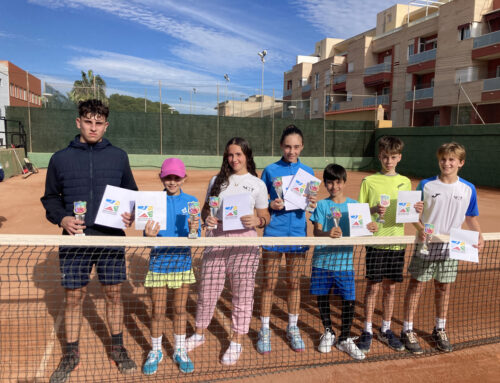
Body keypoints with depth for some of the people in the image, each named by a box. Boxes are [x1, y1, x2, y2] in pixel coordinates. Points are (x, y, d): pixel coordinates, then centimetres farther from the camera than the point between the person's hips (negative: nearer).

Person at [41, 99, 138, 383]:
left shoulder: (118, 157, 4)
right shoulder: (60, 159, 3)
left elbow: (131, 194, 11)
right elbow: (51, 198, 9)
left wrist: (131, 215, -8)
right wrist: (62, 219, -9)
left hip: (111, 239, 0)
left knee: (114, 294, 10)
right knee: (74, 297, 9)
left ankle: (118, 348, 29)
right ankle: (71, 355, 29)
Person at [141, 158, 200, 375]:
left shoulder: (191, 201, -2)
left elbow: (196, 238, -5)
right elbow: (148, 235, -6)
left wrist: (193, 230, -27)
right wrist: (150, 235, -29)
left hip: (182, 262, 1)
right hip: (159, 263, -1)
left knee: (180, 310, 14)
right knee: (158, 312, 10)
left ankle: (180, 352, 33)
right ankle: (155, 352, 33)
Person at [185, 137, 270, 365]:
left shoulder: (257, 184, 4)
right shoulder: (217, 180, 11)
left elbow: (265, 218, 5)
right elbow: (206, 209, 15)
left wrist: (257, 221, -16)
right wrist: (207, 218, -6)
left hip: (244, 242, -2)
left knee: (242, 294, 5)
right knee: (207, 290, 9)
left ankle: (237, 342, 23)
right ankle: (199, 334, 32)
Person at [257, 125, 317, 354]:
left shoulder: (307, 172, 7)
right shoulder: (270, 170, 0)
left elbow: (309, 202, 11)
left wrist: (312, 203, -11)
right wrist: (271, 205, -17)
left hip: (298, 234, 2)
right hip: (274, 232, -2)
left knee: (294, 283, 12)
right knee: (269, 283, 5)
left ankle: (293, 328, 29)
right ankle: (264, 330, 21)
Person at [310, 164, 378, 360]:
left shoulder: (353, 204, 4)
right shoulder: (322, 205, 1)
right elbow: (317, 231, -8)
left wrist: (370, 228, -20)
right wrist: (328, 234, -28)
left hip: (345, 260, 0)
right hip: (322, 260, 0)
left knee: (349, 300, 0)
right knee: (322, 297, 11)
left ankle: (345, 339, 23)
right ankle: (328, 332, 35)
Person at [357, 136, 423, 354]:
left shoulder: (405, 182, 9)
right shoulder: (369, 181, -2)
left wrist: (415, 210, -9)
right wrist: (373, 210, -21)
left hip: (397, 242, 3)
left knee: (390, 287, 11)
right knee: (373, 287, 2)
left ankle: (386, 330, 27)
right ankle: (367, 331, 16)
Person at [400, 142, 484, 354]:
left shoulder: (469, 189, 2)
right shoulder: (426, 185, -5)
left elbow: (471, 217, 11)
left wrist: (478, 234, -6)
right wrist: (420, 228, -20)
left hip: (451, 247, 2)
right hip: (426, 245, -2)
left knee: (444, 288, 13)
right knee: (416, 285, 2)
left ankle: (440, 330, 32)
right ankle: (407, 331, 14)